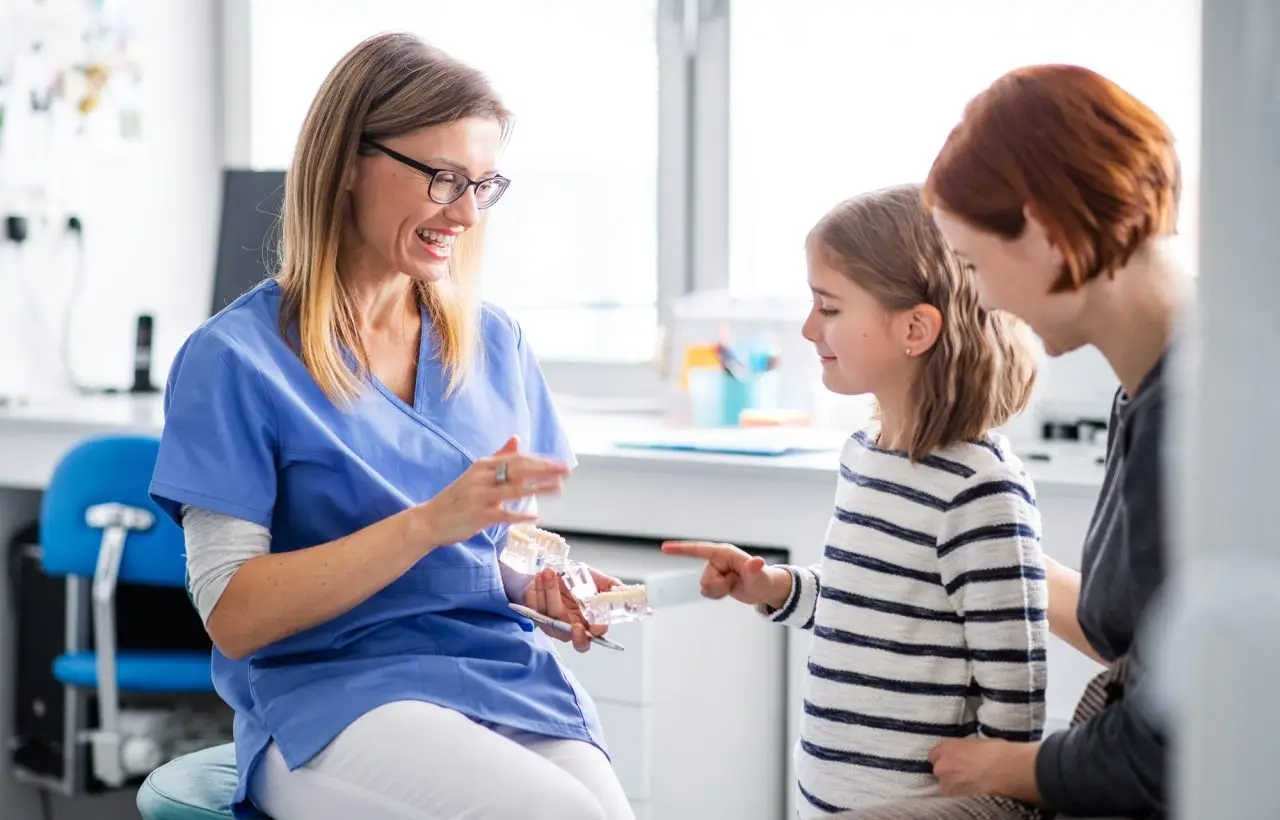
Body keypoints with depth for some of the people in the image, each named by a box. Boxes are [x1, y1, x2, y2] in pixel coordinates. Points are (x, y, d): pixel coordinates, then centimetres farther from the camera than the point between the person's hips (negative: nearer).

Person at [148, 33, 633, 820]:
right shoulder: (236, 358, -5)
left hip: (505, 668, 5)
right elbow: (233, 618, -10)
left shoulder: (497, 344, 11)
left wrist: (543, 585, -3)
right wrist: (431, 521, -19)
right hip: (330, 695, -4)